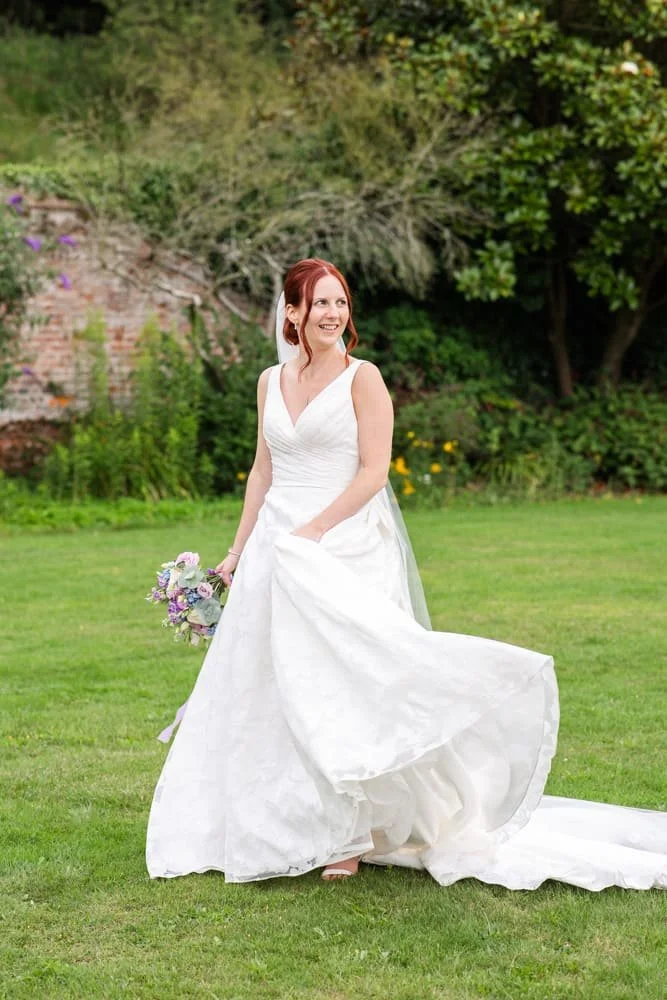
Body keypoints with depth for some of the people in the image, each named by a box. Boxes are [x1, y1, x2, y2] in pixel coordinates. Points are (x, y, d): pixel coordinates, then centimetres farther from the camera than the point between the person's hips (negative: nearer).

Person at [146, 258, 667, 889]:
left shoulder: (362, 377, -5)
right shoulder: (271, 381, 11)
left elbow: (373, 471, -11)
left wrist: (312, 531, -17)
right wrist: (240, 548, 15)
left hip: (344, 549, -5)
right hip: (275, 551, 6)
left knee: (340, 684, -5)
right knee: (269, 690, 6)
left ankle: (348, 835, 4)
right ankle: (280, 825, 18)